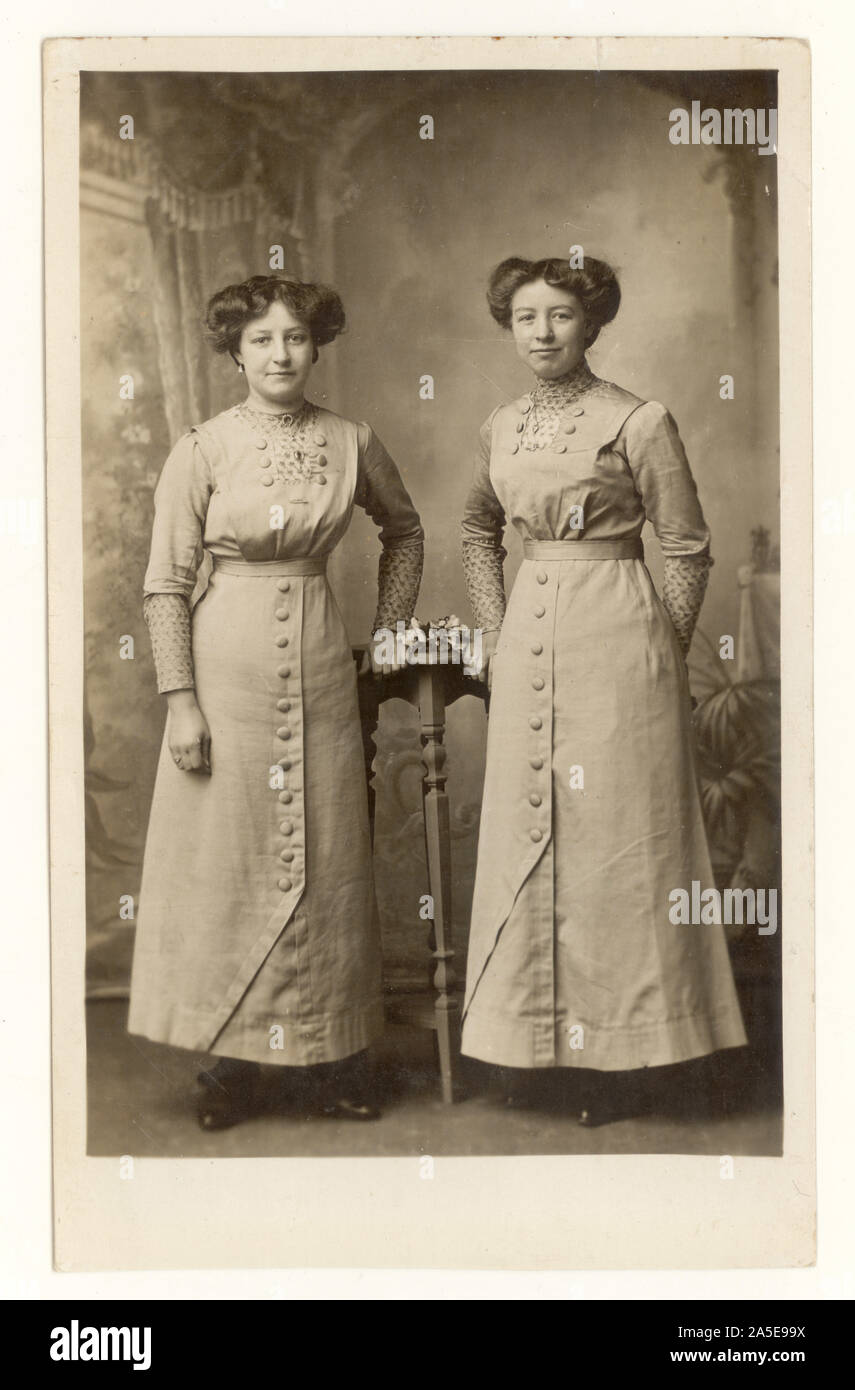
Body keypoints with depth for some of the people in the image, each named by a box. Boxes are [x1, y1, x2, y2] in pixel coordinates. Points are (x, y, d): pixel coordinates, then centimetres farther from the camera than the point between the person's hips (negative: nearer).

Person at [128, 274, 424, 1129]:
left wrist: (389, 633, 15)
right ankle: (233, 1064, 16)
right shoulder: (201, 449, -4)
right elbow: (164, 585, -3)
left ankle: (333, 1056, 21)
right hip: (226, 668, -2)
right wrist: (181, 699, -9)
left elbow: (405, 531, 21)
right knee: (224, 860, 3)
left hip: (320, 669, 2)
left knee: (326, 861, 7)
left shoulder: (351, 443, 3)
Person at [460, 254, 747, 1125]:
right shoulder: (501, 428, 10)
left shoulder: (638, 422, -7)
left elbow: (688, 549, -3)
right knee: (527, 838, 9)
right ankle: (534, 1039, 23)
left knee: (612, 839, 0)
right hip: (528, 649, 6)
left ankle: (617, 1057, 12)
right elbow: (477, 531, 24)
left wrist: (656, 652, -1)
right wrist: (495, 630, 15)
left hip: (613, 640, -5)